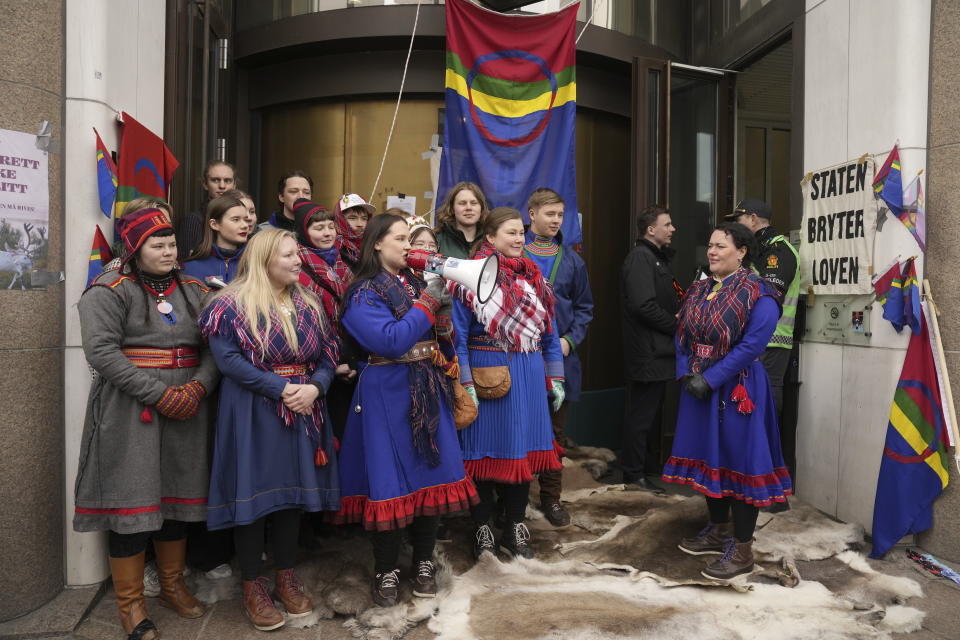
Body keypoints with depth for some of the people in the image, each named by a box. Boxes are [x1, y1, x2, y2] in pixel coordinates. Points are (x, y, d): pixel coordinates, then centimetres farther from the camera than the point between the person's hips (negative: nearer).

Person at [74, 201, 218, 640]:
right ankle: (129, 601, 15)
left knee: (178, 494, 11)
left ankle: (173, 586, 28)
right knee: (132, 500, -1)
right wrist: (159, 394, -18)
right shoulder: (110, 290, -4)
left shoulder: (193, 290, 11)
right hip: (130, 410, -4)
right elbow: (101, 350, -14)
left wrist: (199, 387, -13)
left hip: (187, 406, 5)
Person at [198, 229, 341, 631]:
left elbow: (328, 354, 7)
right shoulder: (232, 304, -7)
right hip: (252, 413, -5)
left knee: (294, 489, 10)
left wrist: (314, 387, -13)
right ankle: (252, 585, 17)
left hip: (302, 411, 5)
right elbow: (227, 358, -17)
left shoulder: (308, 304, 10)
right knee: (255, 491, 0)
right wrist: (280, 388, -22)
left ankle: (286, 577, 26)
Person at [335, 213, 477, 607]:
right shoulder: (364, 294, -6)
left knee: (435, 471, 6)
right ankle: (386, 570, 18)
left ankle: (424, 562, 24)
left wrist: (442, 300, 0)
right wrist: (427, 302, -16)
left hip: (428, 392, 6)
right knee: (389, 479, 0)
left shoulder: (417, 282, 11)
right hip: (388, 393, -5)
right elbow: (392, 341, -20)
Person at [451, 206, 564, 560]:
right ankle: (482, 530, 22)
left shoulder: (534, 276, 9)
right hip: (488, 375, -5)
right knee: (487, 449, 5)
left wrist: (555, 377, 9)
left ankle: (515, 528, 28)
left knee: (523, 448, 12)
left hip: (529, 376, 5)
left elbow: (549, 331, 12)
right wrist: (465, 383, -14)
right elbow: (458, 335, -8)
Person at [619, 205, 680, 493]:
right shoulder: (640, 258, -14)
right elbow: (644, 306, -25)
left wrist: (679, 316, 2)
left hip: (658, 349, 10)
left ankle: (643, 461, 33)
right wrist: (677, 326, -14)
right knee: (642, 412, -3)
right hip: (647, 350, -10)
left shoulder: (658, 258, 19)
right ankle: (634, 473, 6)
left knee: (650, 410, 19)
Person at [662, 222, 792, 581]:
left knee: (739, 460, 0)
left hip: (737, 390, -7)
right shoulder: (699, 291, 10)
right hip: (699, 388, 7)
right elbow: (682, 335, 10)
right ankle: (718, 531, 32)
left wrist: (709, 378, -20)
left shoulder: (758, 293, -11)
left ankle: (742, 549, 11)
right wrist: (685, 373, -7)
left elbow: (753, 344, -20)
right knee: (710, 458, 15)